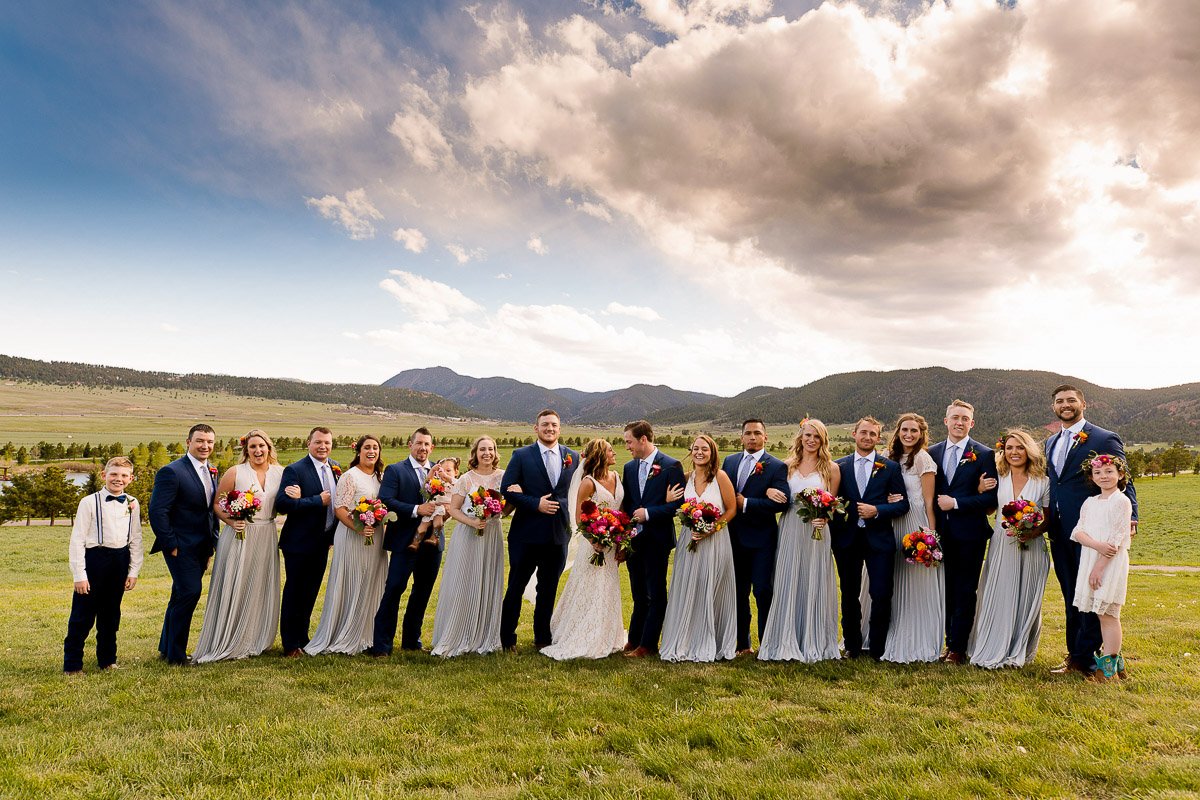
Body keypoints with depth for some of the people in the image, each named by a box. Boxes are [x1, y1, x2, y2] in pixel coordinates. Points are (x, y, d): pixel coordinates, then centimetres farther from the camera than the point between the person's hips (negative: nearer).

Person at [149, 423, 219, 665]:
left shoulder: (211, 472, 11)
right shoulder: (171, 472, -14)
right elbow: (157, 512, -16)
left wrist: (212, 542, 11)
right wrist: (170, 545, -16)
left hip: (201, 547, 8)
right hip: (181, 546, -8)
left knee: (181, 596, 17)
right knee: (190, 592, -12)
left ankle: (166, 649, 31)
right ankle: (176, 654, 2)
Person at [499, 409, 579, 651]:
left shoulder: (572, 457, 6)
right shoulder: (521, 456, -3)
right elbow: (507, 490, -8)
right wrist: (536, 504, -16)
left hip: (558, 534, 3)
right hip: (526, 534, -3)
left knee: (549, 590, 14)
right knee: (515, 588, 6)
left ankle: (542, 637, 29)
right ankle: (507, 639, 20)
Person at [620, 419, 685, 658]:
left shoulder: (671, 466, -9)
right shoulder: (629, 468, 9)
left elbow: (679, 503, -12)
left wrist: (648, 513, -17)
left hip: (657, 540, -6)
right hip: (633, 539, 6)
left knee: (655, 594, 4)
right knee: (639, 594, 15)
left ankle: (647, 644, 11)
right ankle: (634, 640, 25)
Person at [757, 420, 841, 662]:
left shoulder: (831, 468, 3)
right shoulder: (787, 465, 8)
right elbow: (778, 495, 13)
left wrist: (825, 516, -12)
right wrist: (769, 491, -8)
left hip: (817, 532, -2)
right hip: (789, 531, 2)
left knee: (814, 585, 4)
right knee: (788, 585, 4)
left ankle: (814, 643, 17)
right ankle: (787, 642, 14)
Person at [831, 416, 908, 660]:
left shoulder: (890, 467, 2)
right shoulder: (839, 465, 5)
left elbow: (902, 504, -1)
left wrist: (877, 510, -15)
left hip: (879, 539, -1)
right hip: (847, 539, 2)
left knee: (881, 595, -2)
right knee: (849, 595, 11)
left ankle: (878, 649, 15)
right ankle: (852, 646, 25)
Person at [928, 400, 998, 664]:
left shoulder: (984, 454, -4)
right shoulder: (933, 452, 7)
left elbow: (991, 496, -8)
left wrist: (956, 503, -15)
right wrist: (931, 526, -1)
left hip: (969, 533, -4)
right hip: (941, 532, 4)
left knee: (965, 592, 3)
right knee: (947, 590, 11)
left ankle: (958, 648, 10)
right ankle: (950, 642, 21)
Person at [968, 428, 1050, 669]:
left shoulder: (1043, 482, 0)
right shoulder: (997, 478, 3)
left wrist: (1032, 531, -15)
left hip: (1031, 548, -1)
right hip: (1001, 546, 1)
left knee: (1026, 600, 7)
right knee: (997, 598, 3)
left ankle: (1018, 652, 21)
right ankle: (992, 651, 15)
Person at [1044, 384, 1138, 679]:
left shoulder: (1105, 439, -6)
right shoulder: (1051, 443, 15)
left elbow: (1124, 481, -9)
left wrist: (1130, 516, -24)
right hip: (1059, 531, 7)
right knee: (1070, 596, 14)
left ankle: (1085, 657, 10)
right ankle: (1074, 654, 23)